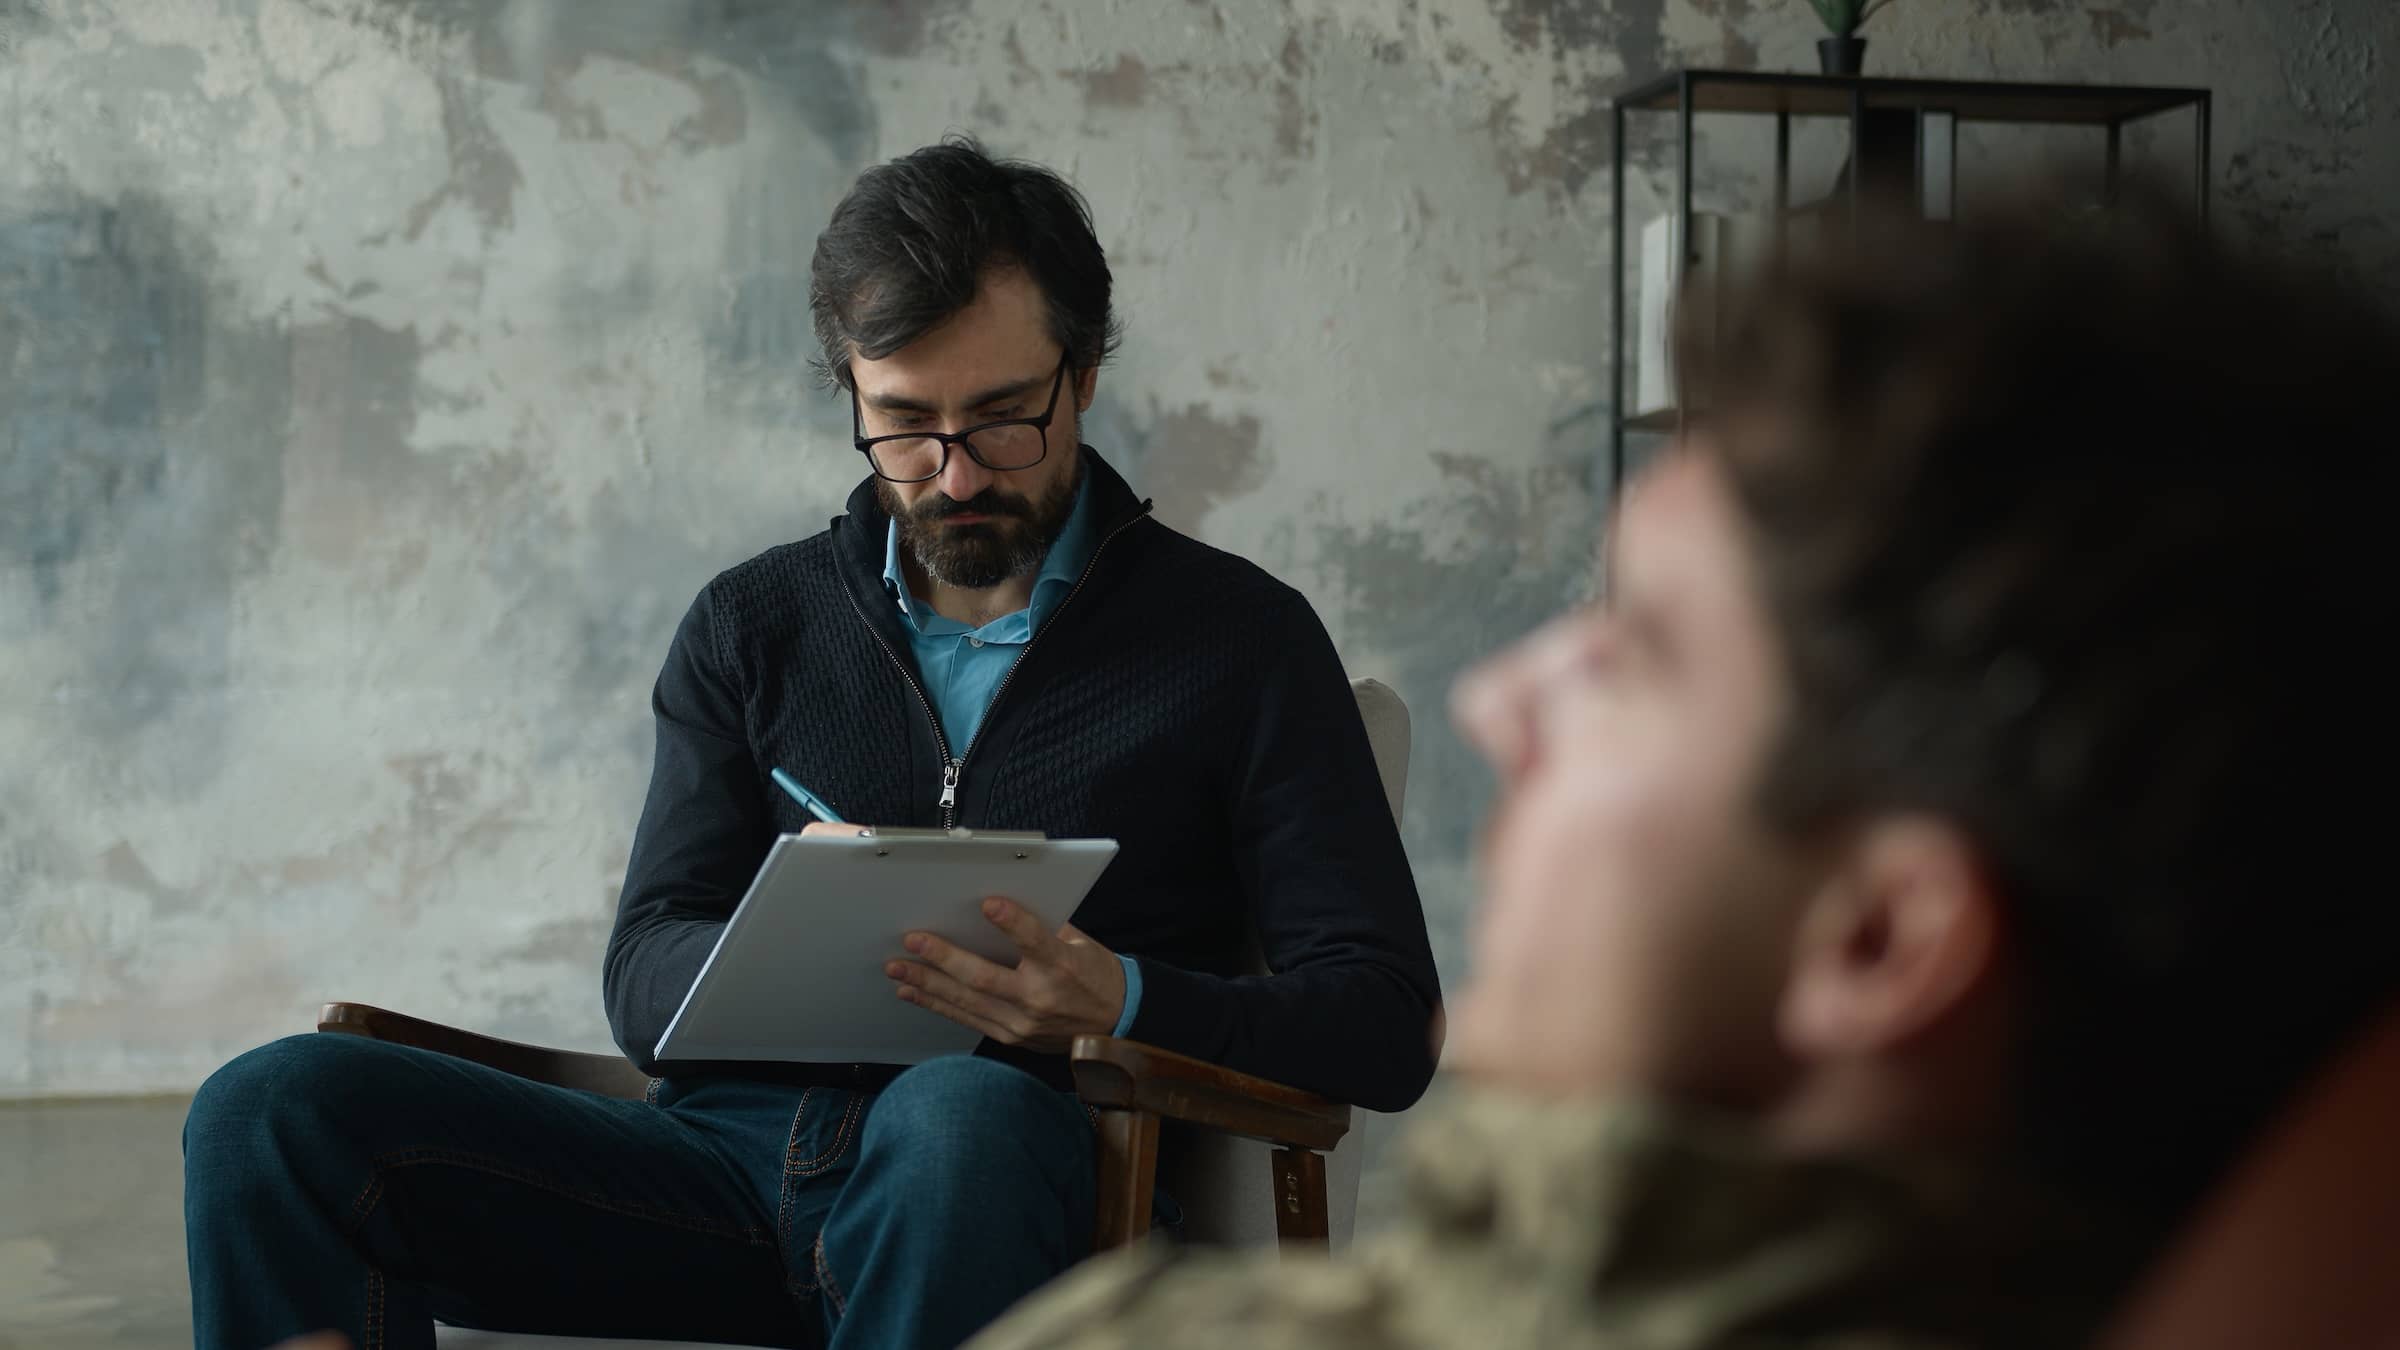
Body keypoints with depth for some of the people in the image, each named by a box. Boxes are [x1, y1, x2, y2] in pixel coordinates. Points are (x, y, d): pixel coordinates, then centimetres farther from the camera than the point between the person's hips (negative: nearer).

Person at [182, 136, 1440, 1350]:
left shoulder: (1237, 637, 9)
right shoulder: (754, 626, 19)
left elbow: (1388, 1025, 3)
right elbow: (646, 981, 12)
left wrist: (1119, 1005, -17)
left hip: (998, 1178, -3)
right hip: (728, 1154, 3)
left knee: (963, 1117, -42)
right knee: (278, 1114, -20)